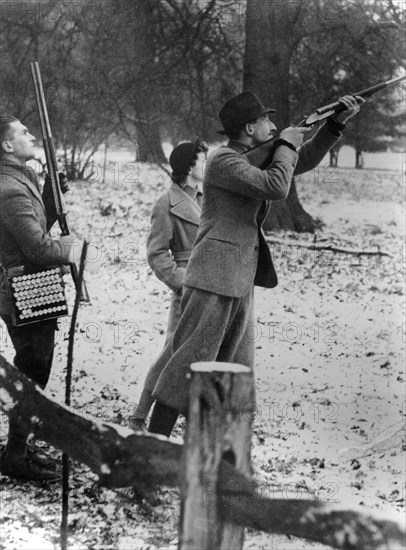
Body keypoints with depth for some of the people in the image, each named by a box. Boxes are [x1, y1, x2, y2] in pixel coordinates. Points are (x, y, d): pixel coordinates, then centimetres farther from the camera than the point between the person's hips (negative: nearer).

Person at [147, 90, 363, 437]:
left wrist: (338, 122, 15)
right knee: (192, 359, -10)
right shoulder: (224, 160, -13)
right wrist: (287, 143, -8)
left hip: (241, 281, 10)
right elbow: (276, 187, -23)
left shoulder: (254, 158, 15)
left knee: (236, 368, 11)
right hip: (215, 277, -10)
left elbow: (304, 161, 24)